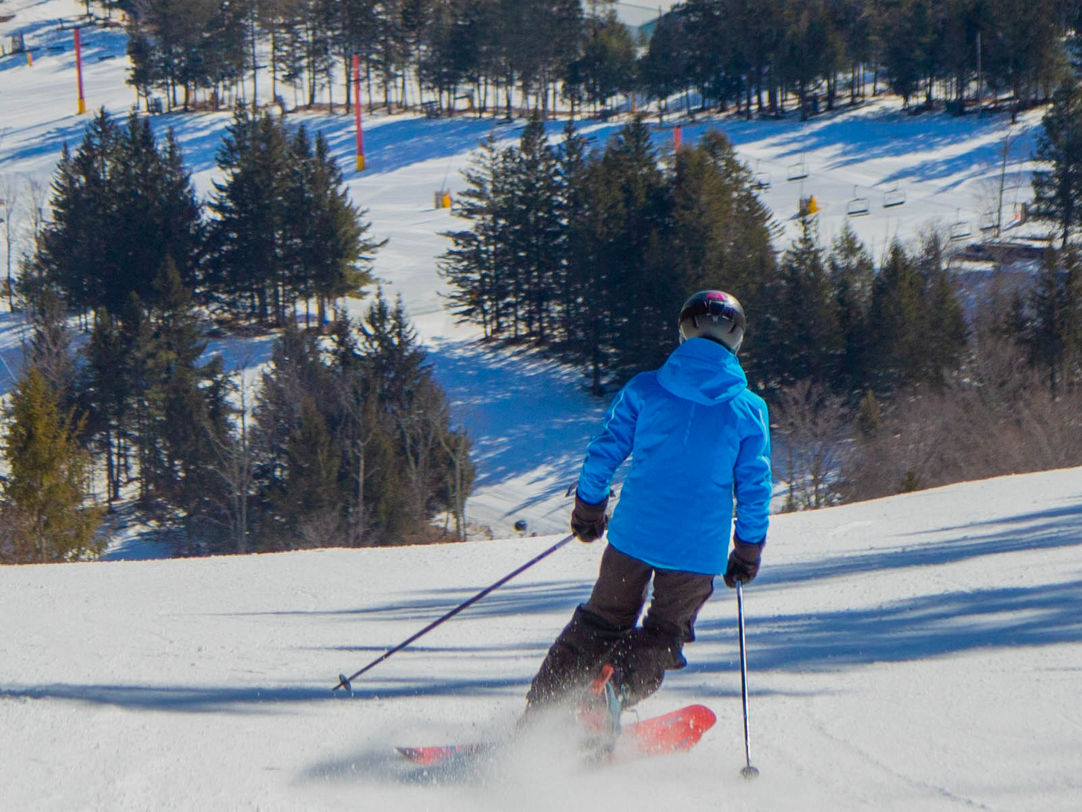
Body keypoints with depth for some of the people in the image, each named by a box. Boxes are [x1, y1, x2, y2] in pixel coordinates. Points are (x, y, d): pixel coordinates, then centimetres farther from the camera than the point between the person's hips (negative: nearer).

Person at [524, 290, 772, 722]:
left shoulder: (644, 388, 1)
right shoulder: (750, 410, 0)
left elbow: (604, 450, 3)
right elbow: (755, 487, 2)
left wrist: (588, 507, 17)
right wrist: (749, 550, 12)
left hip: (634, 535, 1)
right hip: (698, 549, -1)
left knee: (602, 621, 17)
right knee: (664, 635, 14)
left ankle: (540, 711, 12)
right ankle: (620, 684, -16)